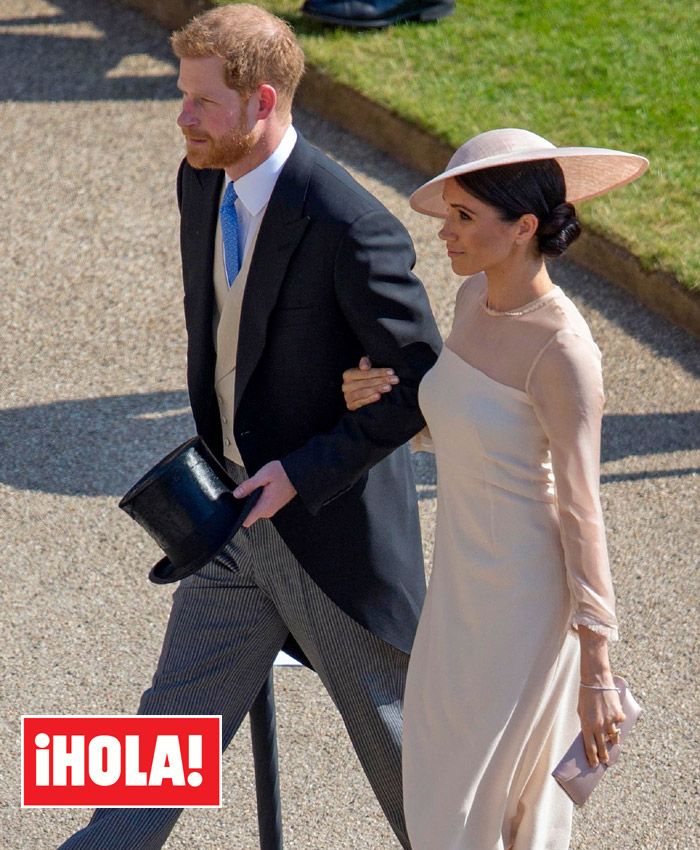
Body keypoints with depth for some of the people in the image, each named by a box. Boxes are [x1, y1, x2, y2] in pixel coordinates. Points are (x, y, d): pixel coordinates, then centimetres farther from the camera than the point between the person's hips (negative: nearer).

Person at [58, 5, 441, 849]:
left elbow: (426, 385, -20)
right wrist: (211, 455, 10)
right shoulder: (201, 182, 0)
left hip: (333, 523, -6)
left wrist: (303, 472, -21)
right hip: (234, 516, 6)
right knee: (175, 717, 15)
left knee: (397, 738, 11)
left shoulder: (350, 227, -24)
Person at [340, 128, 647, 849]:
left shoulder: (562, 349, -25)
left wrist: (595, 670, -17)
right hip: (464, 579, 8)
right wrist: (374, 400, -9)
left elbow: (581, 512, -21)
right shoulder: (477, 297, -1)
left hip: (526, 598, -8)